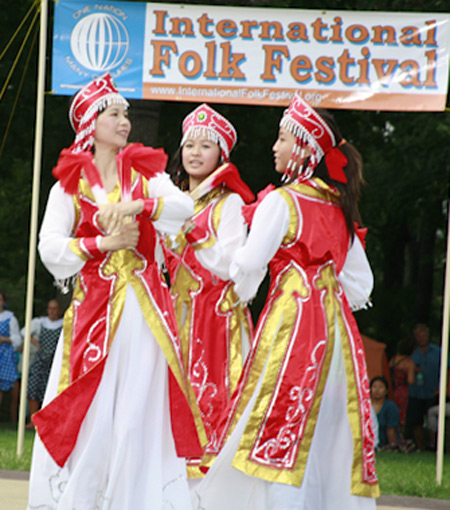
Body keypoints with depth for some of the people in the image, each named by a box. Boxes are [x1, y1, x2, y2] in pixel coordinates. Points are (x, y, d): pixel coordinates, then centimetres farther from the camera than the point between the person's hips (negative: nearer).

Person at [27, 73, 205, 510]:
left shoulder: (144, 174, 13)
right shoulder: (70, 184, 9)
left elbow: (184, 207, -7)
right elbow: (50, 247, -3)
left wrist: (137, 205, -22)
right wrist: (104, 243, -12)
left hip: (145, 305, 1)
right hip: (94, 305, -1)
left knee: (141, 408, -6)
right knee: (88, 412, -7)